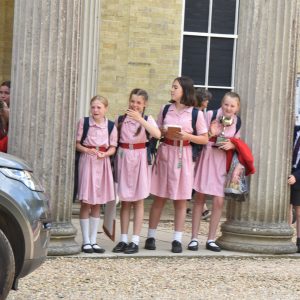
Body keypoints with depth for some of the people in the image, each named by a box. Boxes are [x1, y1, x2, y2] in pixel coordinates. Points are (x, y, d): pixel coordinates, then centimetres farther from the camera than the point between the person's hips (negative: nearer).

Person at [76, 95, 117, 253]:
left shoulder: (111, 126, 3)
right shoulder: (83, 122, -2)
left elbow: (113, 148, 4)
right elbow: (77, 144, -1)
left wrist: (104, 154, -16)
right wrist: (88, 150, -18)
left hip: (103, 163, 3)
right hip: (87, 162, -2)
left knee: (97, 203, 8)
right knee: (85, 203, -2)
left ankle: (93, 240, 15)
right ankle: (86, 241, 4)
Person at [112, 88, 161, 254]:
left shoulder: (147, 119, 0)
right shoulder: (120, 119, 6)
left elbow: (157, 134, -20)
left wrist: (139, 119, -27)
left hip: (139, 158, -2)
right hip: (123, 157, 2)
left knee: (138, 201, 2)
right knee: (125, 201, 6)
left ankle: (135, 241, 5)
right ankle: (123, 239, 12)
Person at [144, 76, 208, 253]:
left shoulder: (195, 113, 0)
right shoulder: (165, 109, 8)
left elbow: (205, 139, 1)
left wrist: (187, 136, -14)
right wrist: (164, 133, -9)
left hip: (183, 156, -2)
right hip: (165, 153, 2)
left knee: (181, 200, 1)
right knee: (159, 198, 4)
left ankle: (177, 240, 7)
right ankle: (151, 237, 10)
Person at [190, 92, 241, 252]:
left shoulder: (238, 122, 0)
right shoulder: (210, 115, -8)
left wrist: (232, 145, -10)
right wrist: (210, 134, -21)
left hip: (222, 161, 2)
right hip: (206, 158, -2)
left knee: (219, 201, -4)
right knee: (199, 198, 3)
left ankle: (211, 239, 8)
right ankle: (194, 238, 10)